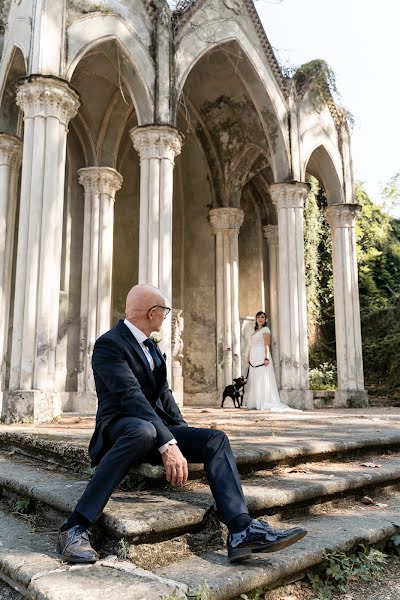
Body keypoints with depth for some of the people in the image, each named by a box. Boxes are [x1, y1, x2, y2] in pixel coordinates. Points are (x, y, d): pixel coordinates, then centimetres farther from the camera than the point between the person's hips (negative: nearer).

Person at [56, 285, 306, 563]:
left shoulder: (151, 346, 16)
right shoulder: (109, 344, -13)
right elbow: (132, 396, -25)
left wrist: (184, 431, 4)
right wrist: (169, 443, -34)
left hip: (157, 425, 8)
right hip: (120, 426, -7)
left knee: (215, 438, -13)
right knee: (144, 430, -41)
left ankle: (242, 530, -25)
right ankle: (75, 529, -36)